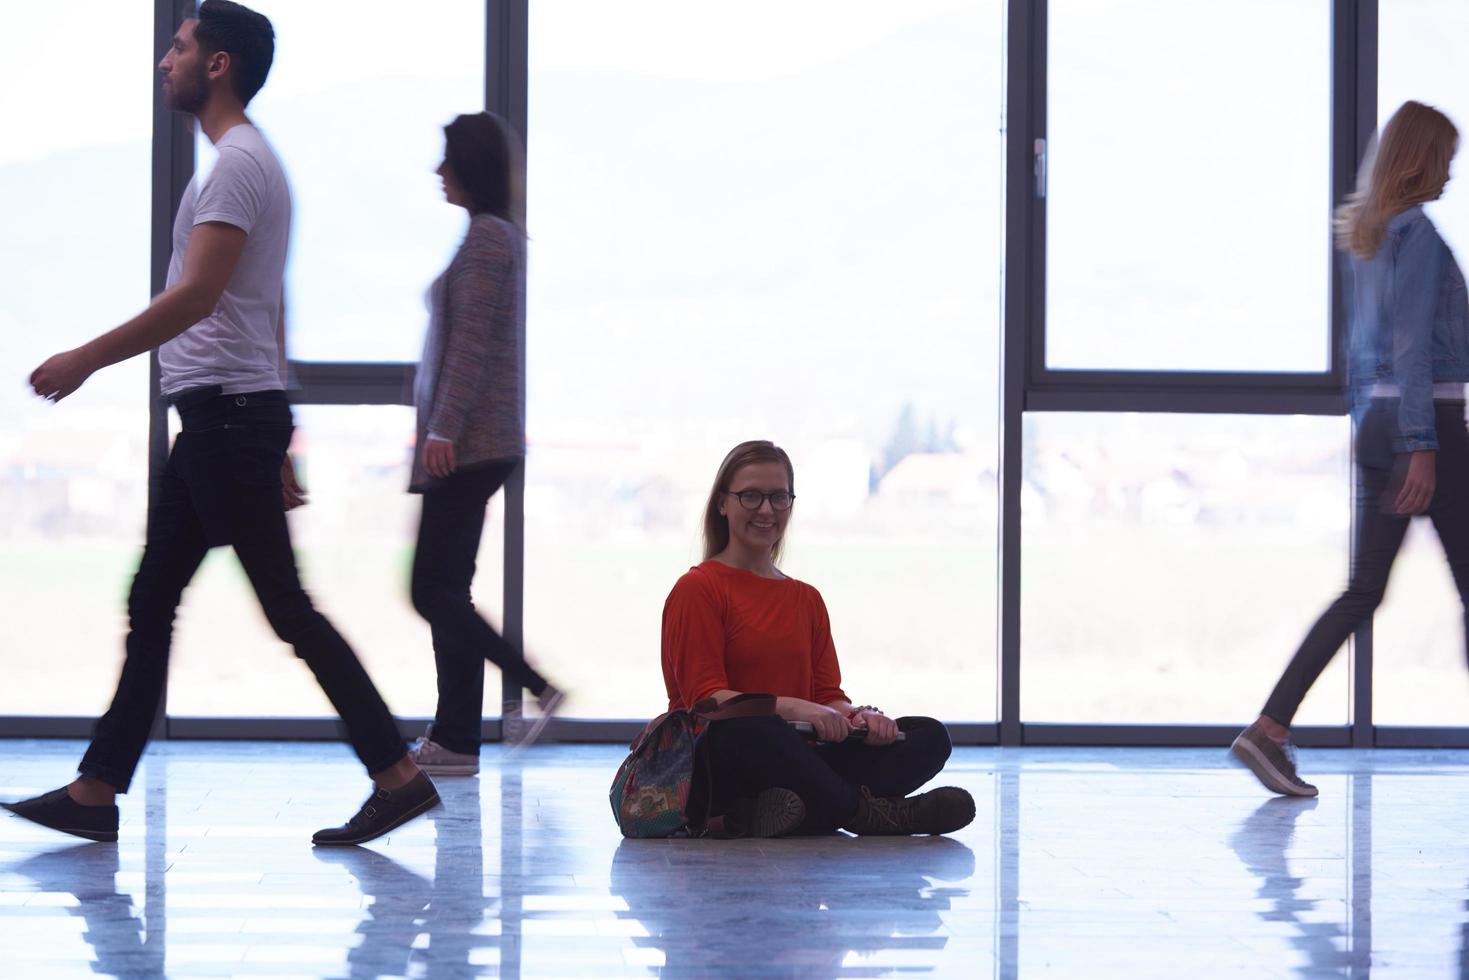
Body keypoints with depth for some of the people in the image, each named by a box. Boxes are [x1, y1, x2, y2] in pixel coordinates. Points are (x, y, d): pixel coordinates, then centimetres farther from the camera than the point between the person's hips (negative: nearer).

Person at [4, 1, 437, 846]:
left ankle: (399, 777, -4)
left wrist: (86, 360, -24)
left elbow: (198, 296, -25)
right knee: (151, 603, 9)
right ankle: (97, 794, 11)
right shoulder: (252, 160, 20)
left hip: (227, 411, -11)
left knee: (285, 606, -8)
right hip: (221, 415, 11)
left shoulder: (239, 163, -14)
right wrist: (279, 447, 24)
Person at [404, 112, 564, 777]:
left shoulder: (486, 236, -12)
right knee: (446, 590, 9)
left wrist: (443, 428, -22)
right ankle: (453, 740, 8)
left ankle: (538, 689, -10)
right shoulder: (499, 234, 18)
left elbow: (472, 341, -19)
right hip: (475, 446, 10)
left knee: (434, 590, -9)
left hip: (467, 444, -10)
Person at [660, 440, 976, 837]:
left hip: (790, 761, 8)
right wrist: (791, 708, -26)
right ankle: (864, 811, -28)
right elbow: (705, 698, -11)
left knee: (929, 736, -10)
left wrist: (858, 716, -11)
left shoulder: (807, 599, 21)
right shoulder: (698, 588, 0)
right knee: (749, 729, -42)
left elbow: (827, 696, 14)